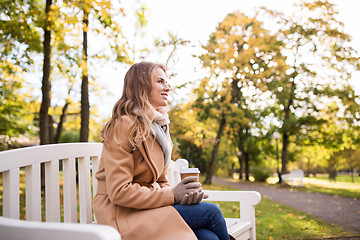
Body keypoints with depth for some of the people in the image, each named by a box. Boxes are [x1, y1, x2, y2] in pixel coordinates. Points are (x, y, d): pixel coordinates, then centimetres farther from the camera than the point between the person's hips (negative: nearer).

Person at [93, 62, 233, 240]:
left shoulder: (160, 127, 16)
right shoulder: (124, 125, -12)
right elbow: (119, 192, -18)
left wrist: (184, 193, -6)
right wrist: (172, 195, -17)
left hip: (148, 204, 7)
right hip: (123, 214, -7)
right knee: (211, 211, -18)